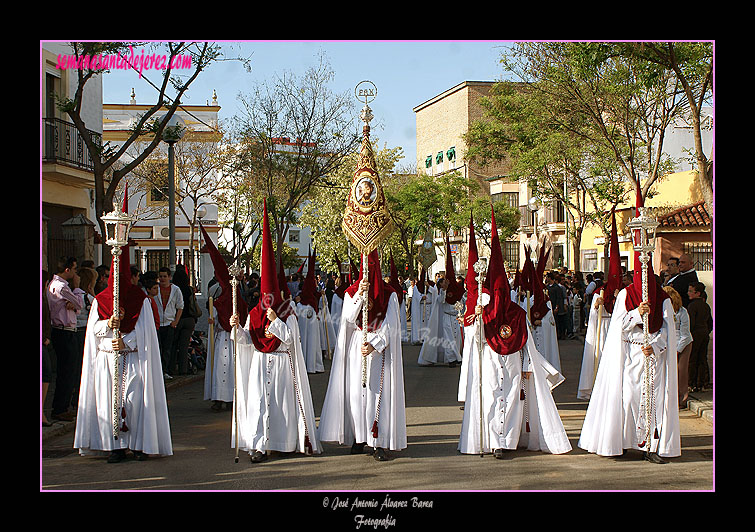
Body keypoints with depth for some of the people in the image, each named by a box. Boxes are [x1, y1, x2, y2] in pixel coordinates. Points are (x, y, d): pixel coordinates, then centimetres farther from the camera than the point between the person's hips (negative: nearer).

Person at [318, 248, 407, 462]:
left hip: (381, 349, -2)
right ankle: (359, 437, 9)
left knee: (379, 393, -7)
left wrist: (374, 345, -14)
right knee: (356, 392, -1)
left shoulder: (389, 294, 2)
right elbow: (348, 319, -6)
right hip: (356, 348, 2)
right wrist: (360, 295, -16)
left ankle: (380, 443, -6)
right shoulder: (351, 292, 8)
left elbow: (390, 326, -3)